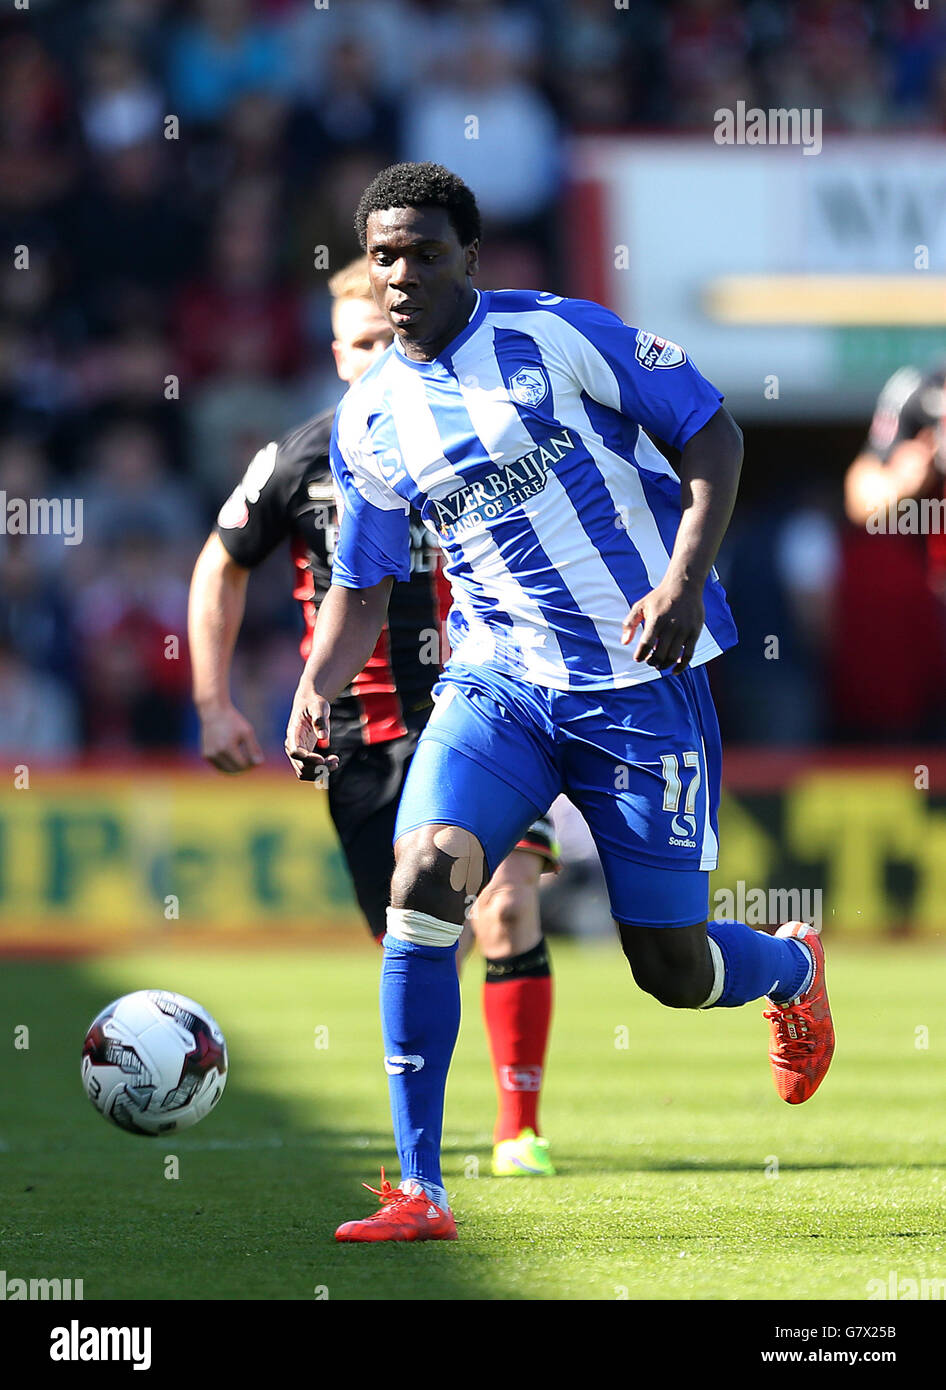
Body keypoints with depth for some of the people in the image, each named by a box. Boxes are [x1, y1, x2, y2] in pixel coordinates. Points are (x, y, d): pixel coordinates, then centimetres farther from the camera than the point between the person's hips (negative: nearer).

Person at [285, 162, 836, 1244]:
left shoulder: (556, 335, -8)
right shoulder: (369, 420, 5)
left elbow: (711, 432, -3)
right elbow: (362, 583, 16)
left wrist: (685, 576, -17)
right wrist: (313, 694, -2)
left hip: (642, 678, -3)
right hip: (498, 684, 3)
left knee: (674, 973, -1)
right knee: (423, 874, -23)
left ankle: (792, 967, 39)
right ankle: (419, 1192, -17)